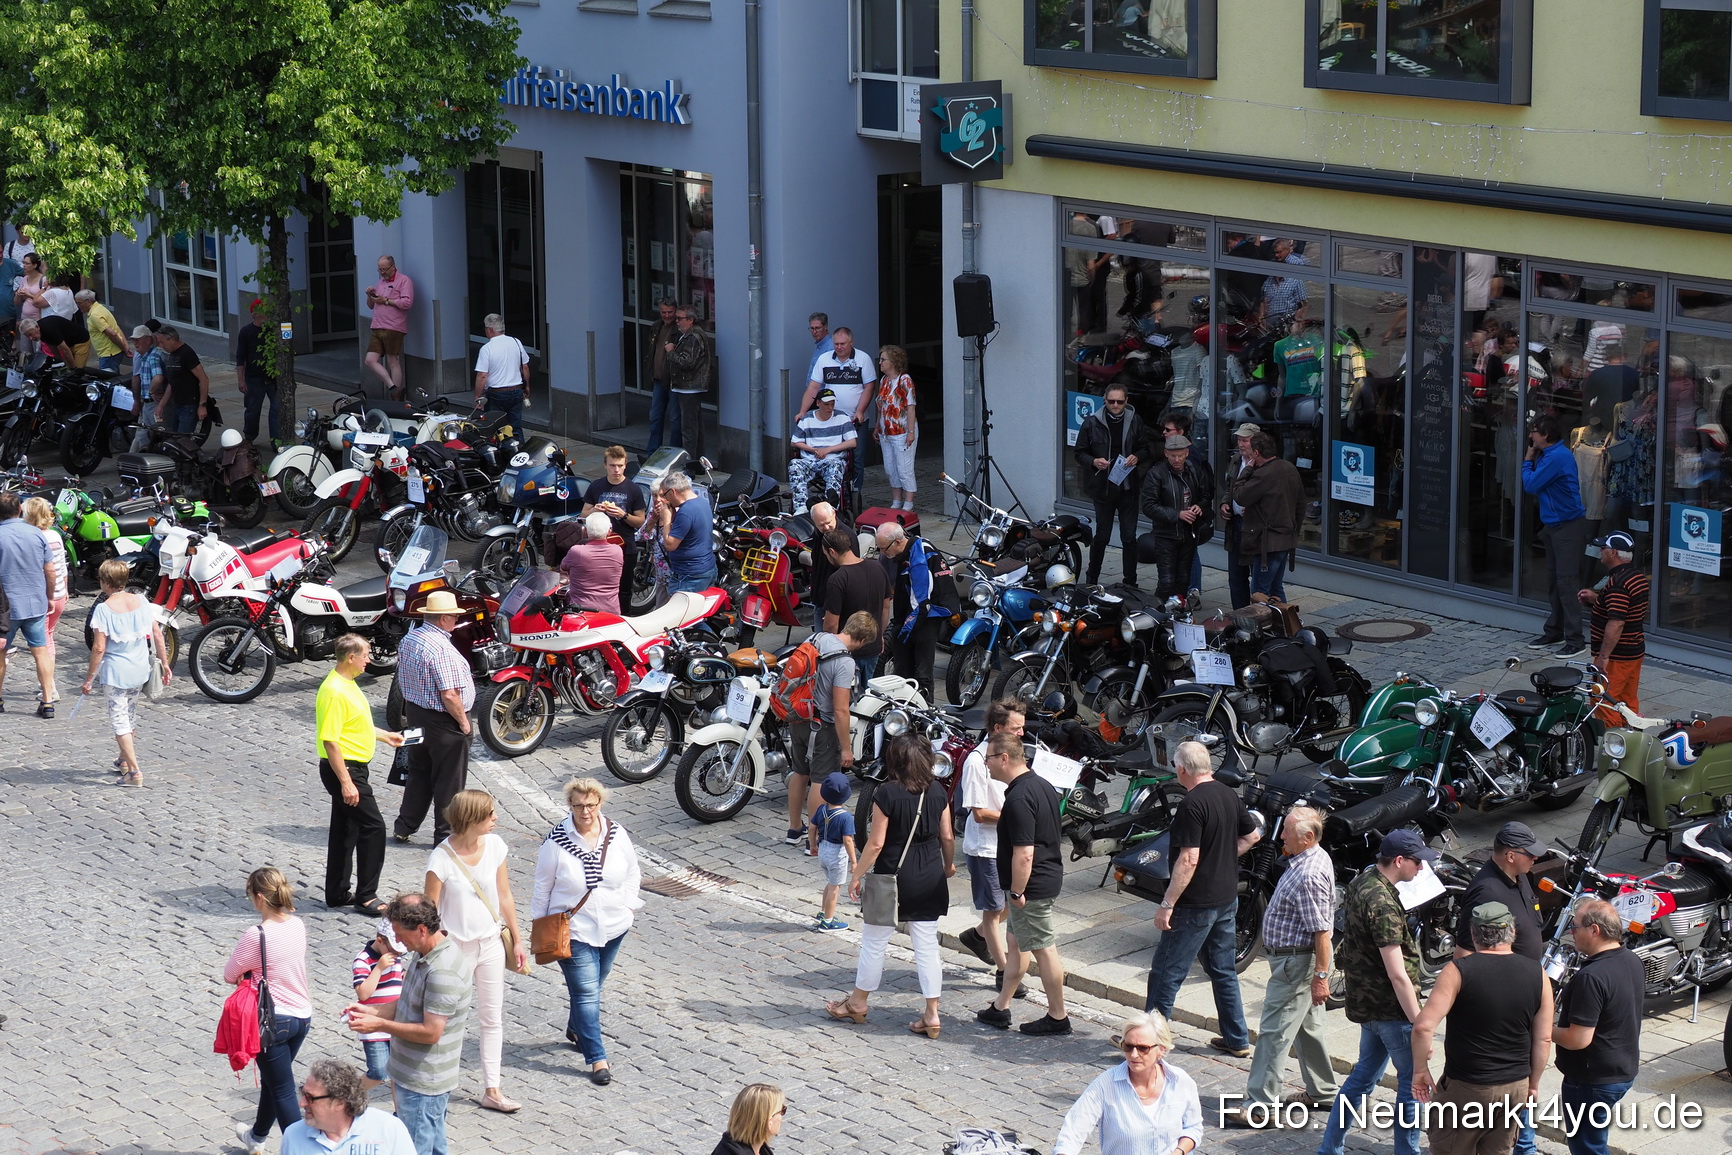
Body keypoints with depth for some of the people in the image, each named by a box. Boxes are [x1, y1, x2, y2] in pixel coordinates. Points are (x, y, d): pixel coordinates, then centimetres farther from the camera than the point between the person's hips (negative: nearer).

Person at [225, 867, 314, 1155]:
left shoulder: (256, 936, -22)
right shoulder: (298, 925, -1)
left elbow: (229, 975, -10)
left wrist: (247, 975, 8)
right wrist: (259, 972, 3)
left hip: (274, 1020, -8)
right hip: (303, 1015, 8)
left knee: (282, 1092, 2)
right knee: (272, 1080, 28)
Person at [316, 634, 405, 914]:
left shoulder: (347, 684, 10)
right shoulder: (334, 691, -22)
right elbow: (330, 741, -25)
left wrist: (385, 735, 31)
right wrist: (346, 783, -25)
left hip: (354, 767, 10)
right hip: (343, 768, -10)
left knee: (345, 831, 14)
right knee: (373, 826, -8)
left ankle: (337, 893, 21)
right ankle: (366, 896, -3)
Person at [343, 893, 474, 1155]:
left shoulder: (443, 972, -27)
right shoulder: (425, 954, 6)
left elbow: (430, 1032, -26)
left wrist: (380, 1025, -19)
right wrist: (372, 1012, 3)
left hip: (422, 1084, -10)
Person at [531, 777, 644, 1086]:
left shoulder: (616, 834, -5)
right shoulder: (557, 841, -14)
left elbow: (632, 872, 11)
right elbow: (542, 886, -4)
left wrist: (628, 905, 2)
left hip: (613, 927, 4)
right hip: (573, 930, -4)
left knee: (592, 986, 20)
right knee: (586, 992, -7)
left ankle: (575, 1029, 46)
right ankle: (597, 1058, -3)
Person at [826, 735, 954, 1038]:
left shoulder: (887, 794, -16)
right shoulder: (937, 791, -1)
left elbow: (876, 843, -15)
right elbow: (947, 837, 5)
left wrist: (857, 876, -5)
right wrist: (948, 865, 24)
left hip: (893, 878, -5)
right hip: (929, 881, 5)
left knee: (874, 942, 12)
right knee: (927, 945, 7)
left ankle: (858, 1003, 27)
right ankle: (932, 1016, 7)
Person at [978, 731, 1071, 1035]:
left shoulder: (1018, 799, -24)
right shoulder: (1041, 785, 8)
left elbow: (1024, 853, -27)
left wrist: (1017, 892, -19)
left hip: (1032, 884, -10)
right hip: (1049, 876, 10)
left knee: (1044, 948, 0)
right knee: (1015, 942, 18)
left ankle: (1057, 1018, 9)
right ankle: (1000, 1008, 26)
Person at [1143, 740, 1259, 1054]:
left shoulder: (1193, 804, -21)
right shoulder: (1229, 795, 5)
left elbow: (1189, 859, -25)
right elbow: (1252, 836, 18)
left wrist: (1167, 904, -21)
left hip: (1197, 903, -9)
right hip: (1227, 897, 9)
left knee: (1166, 971, 1)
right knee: (1223, 969, 18)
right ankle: (1236, 1039, 22)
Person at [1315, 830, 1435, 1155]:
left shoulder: (1359, 885, 4)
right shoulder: (1382, 903, -25)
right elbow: (1397, 974, -26)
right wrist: (1419, 1024, -24)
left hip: (1365, 1002, 10)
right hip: (1391, 1006, -10)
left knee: (1365, 1072, 20)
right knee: (1413, 1081, 3)